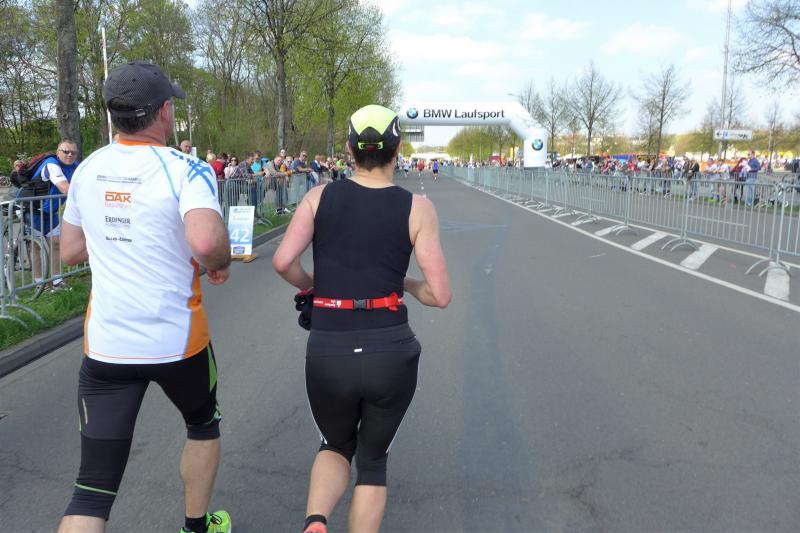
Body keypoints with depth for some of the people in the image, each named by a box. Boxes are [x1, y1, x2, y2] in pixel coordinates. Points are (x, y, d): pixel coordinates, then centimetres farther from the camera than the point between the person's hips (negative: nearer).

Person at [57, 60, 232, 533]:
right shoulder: (186, 169, -13)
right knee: (204, 425, 28)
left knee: (93, 489, 6)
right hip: (177, 341, -3)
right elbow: (206, 240, -31)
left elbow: (70, 252, 14)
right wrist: (222, 262, -10)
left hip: (105, 346, 4)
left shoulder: (88, 170, 4)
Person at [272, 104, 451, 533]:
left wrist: (312, 286, 12)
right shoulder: (417, 207, -2)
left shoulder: (320, 196, 2)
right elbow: (440, 295, -6)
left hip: (328, 355, 1)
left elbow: (283, 261, -9)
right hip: (392, 353, -1)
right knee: (373, 459, 25)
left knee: (336, 446, 28)